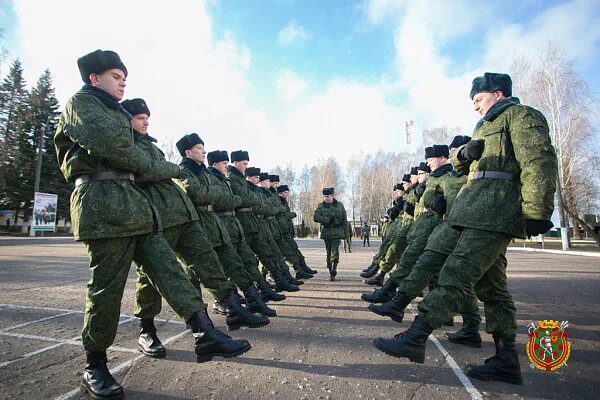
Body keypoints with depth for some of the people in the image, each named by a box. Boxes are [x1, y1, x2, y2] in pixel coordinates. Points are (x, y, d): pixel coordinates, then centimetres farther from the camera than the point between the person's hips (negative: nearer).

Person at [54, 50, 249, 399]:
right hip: (104, 200, -9)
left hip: (133, 200, 9)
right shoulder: (81, 102, 5)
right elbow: (109, 143, -13)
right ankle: (95, 366, 14)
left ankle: (206, 335, -7)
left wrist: (167, 169, 8)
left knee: (167, 266, -4)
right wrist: (160, 166, -2)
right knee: (107, 286, -3)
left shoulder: (116, 112, 30)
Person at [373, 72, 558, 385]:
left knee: (457, 272, -17)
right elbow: (459, 163, 28)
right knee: (490, 285, 7)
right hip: (480, 211, 10)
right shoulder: (487, 126, 32)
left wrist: (536, 212, -21)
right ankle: (506, 362, 13)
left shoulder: (521, 115, 4)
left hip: (494, 209, -10)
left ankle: (415, 338, -18)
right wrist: (464, 152, 4)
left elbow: (540, 162, -11)